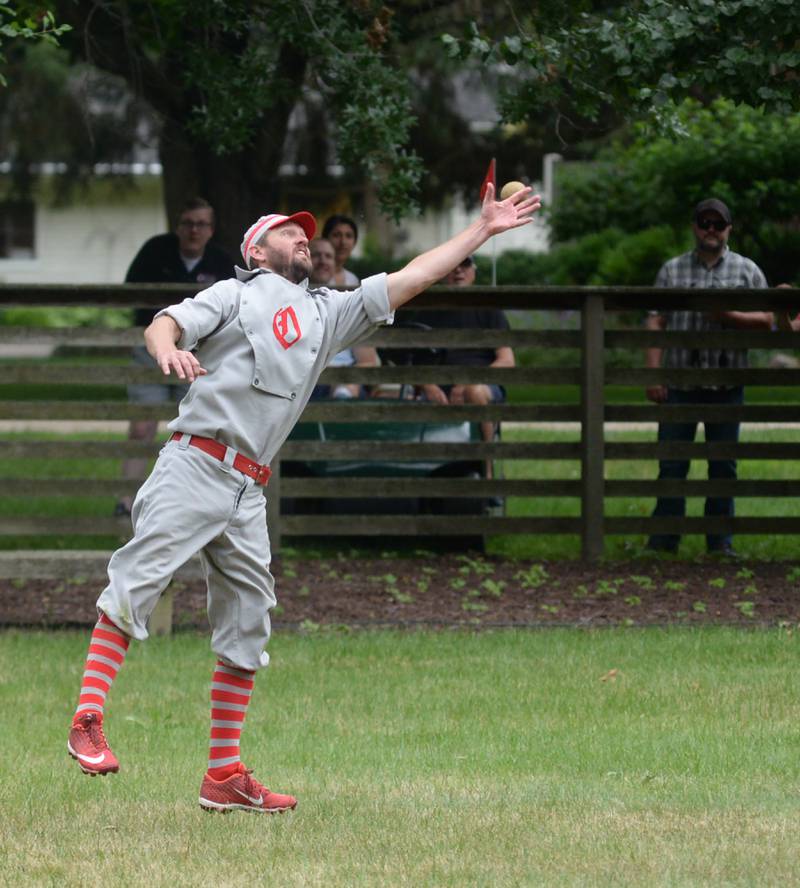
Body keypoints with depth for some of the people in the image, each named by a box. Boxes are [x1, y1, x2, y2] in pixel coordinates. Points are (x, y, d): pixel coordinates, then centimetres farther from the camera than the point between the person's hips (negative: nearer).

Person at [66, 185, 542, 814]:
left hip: (248, 492, 6)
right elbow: (165, 323, -5)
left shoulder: (330, 312, 23)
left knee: (247, 629, 5)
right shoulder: (235, 294, 8)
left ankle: (225, 774, 8)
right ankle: (88, 723, -20)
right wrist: (168, 351, -30)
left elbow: (408, 280, 22)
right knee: (135, 584, -17)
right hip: (194, 468, -6)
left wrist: (484, 229, 18)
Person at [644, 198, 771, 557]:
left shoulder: (747, 271, 9)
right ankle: (663, 540, 5)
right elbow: (655, 323, 5)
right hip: (679, 385, 0)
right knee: (671, 463, 0)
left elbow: (766, 321, 4)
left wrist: (728, 316, -13)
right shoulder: (672, 270, 10)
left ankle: (720, 541, 10)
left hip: (726, 384, 0)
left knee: (723, 466, 4)